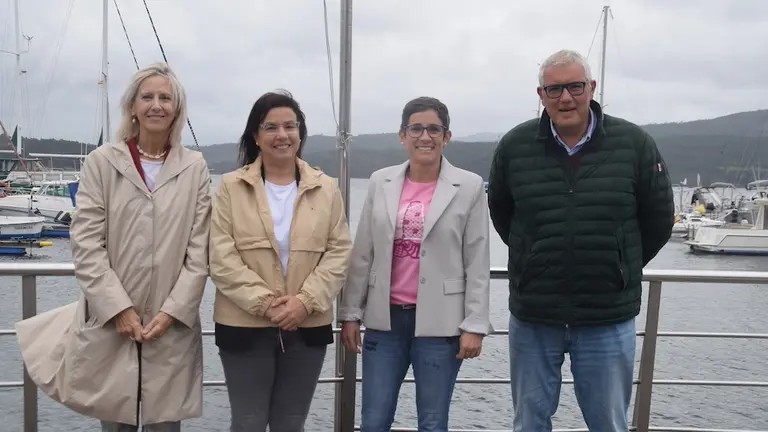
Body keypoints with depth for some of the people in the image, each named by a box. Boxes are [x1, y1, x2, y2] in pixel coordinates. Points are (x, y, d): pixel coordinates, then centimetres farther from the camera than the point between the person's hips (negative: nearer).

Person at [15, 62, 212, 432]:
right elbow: (86, 245, -4)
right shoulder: (101, 162, 1)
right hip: (110, 324, 0)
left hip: (173, 326, 0)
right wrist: (119, 309, -11)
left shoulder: (195, 167, 3)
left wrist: (172, 311, -8)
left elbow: (199, 251, 0)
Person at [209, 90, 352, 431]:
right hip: (245, 325, -1)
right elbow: (221, 258, -7)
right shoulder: (231, 187, -1)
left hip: (308, 326, 2)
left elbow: (339, 251, 0)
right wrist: (265, 302, -16)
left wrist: (305, 301, -13)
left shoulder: (326, 188, 4)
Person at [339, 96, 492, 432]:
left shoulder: (469, 187, -4)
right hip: (385, 319, 3)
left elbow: (477, 264, -4)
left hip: (439, 322, -2)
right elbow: (362, 255, 7)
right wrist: (351, 313, 5)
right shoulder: (380, 182, 4)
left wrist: (474, 325, -7)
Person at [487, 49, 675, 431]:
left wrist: (620, 269, 12)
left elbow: (659, 221, 6)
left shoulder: (635, 144, -6)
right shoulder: (514, 146, -3)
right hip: (532, 317, 1)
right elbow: (500, 214, 13)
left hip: (609, 319, -1)